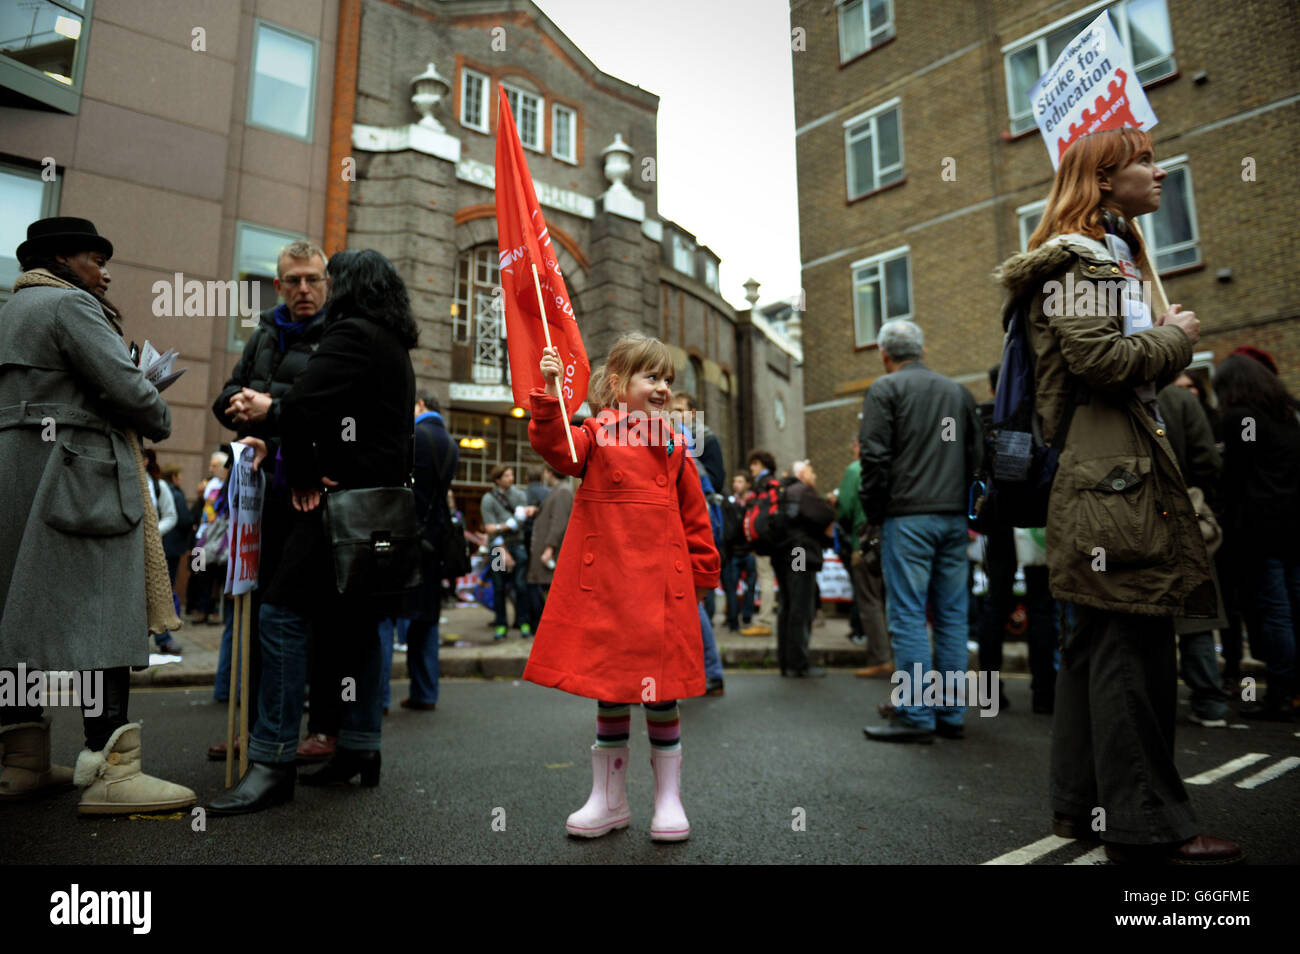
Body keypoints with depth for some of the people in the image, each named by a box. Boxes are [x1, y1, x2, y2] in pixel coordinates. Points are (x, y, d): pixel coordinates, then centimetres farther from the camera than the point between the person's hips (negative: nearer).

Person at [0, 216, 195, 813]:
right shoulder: (71, 305, -6)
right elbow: (123, 386, -16)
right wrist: (160, 420, 3)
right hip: (77, 478, -10)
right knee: (101, 615, -12)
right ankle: (110, 772, -13)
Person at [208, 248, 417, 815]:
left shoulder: (353, 334, -9)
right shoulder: (395, 346, 20)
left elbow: (301, 404, -21)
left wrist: (301, 476, -10)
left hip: (344, 499, -10)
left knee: (283, 612, -7)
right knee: (356, 620, 13)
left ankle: (273, 761, -5)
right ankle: (360, 748, 20)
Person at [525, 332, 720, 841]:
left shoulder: (673, 445, 9)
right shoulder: (595, 434, 3)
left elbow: (694, 513, 14)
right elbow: (557, 448, -18)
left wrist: (702, 573, 13)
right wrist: (550, 395, -30)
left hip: (661, 580, 1)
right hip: (603, 579, -1)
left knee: (660, 691, 6)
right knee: (608, 689, 10)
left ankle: (668, 799, 24)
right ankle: (609, 799, 26)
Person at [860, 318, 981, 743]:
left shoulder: (885, 389, -1)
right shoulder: (958, 391, 16)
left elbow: (875, 456, -9)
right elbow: (976, 454, 16)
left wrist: (873, 513, -1)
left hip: (908, 516, -6)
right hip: (954, 517, 6)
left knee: (907, 616, -3)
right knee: (952, 615, 8)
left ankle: (916, 715, -2)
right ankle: (951, 713, 14)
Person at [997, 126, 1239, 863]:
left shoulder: (1113, 256, 27)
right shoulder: (1078, 258, -5)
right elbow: (1101, 359, -17)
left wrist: (1163, 342, 12)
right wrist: (1178, 337, -2)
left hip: (1114, 475, 11)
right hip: (1114, 477, -11)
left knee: (1095, 643, 11)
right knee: (1131, 645, -8)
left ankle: (1086, 803, 20)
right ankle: (1146, 825, 0)